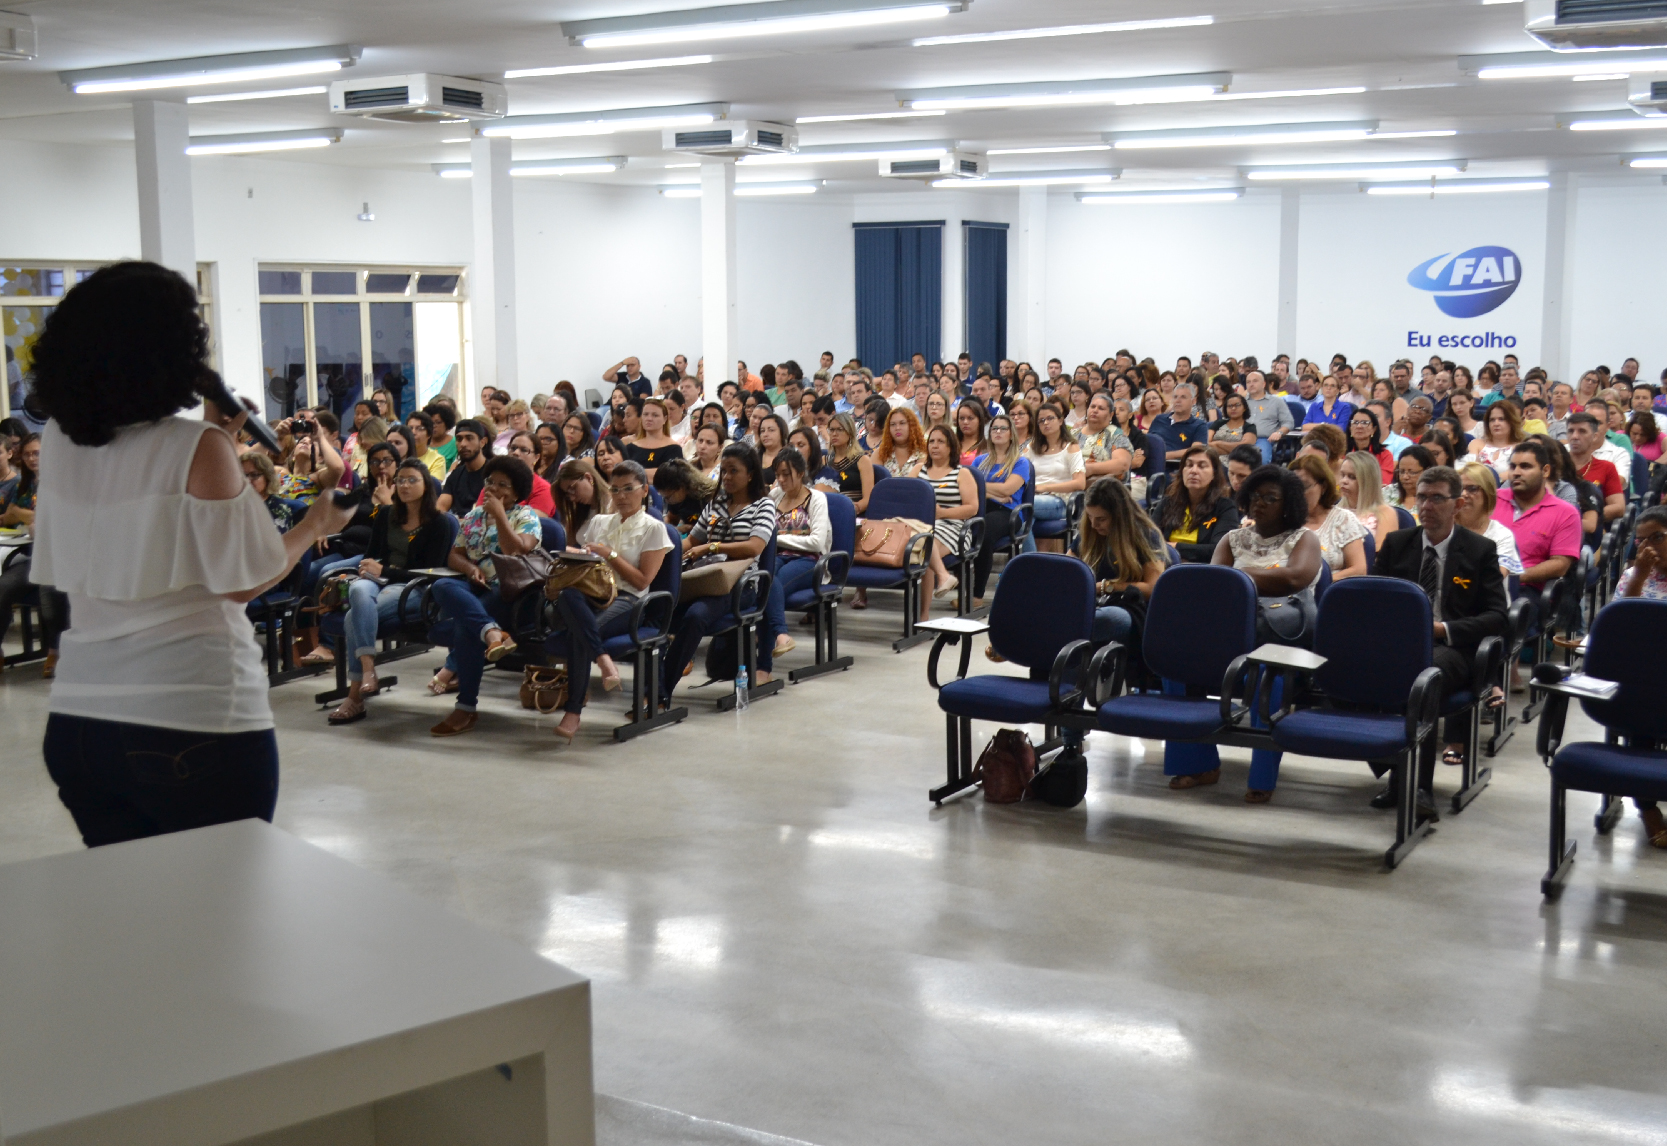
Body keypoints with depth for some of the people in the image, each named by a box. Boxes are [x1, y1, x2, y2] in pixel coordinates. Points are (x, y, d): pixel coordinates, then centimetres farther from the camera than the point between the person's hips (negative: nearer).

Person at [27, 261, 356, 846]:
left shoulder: (57, 442, 6)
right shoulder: (197, 448, -12)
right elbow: (242, 580, -8)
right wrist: (316, 525, 7)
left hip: (76, 715, 6)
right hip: (195, 720, -6)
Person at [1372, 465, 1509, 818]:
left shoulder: (1481, 550, 10)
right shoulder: (1396, 543, 19)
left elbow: (1496, 616, 3)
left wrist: (1444, 628, -12)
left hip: (1451, 647, -2)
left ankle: (1419, 786, -38)